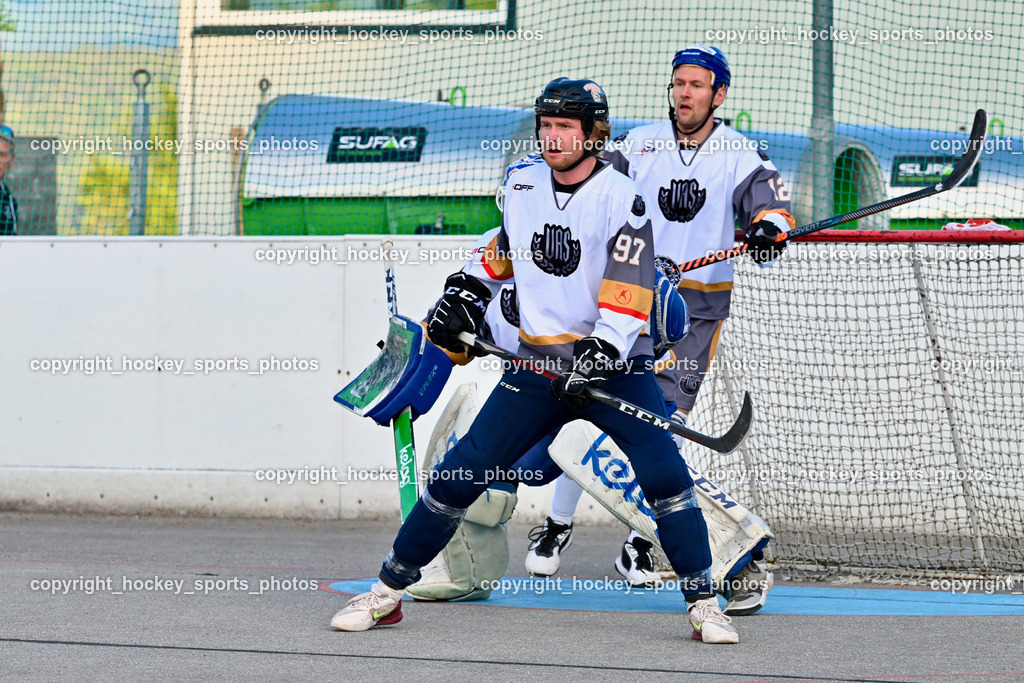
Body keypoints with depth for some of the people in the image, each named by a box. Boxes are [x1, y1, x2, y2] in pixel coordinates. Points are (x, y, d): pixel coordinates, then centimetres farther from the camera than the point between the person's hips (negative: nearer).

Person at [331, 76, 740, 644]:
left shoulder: (622, 199, -12)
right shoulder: (522, 188, 4)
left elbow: (628, 299, -19)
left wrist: (595, 359, -28)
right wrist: (464, 296, 12)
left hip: (613, 365, -4)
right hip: (537, 364, 4)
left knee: (664, 475, -18)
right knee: (461, 472, 0)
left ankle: (703, 602, -4)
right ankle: (388, 590, 11)